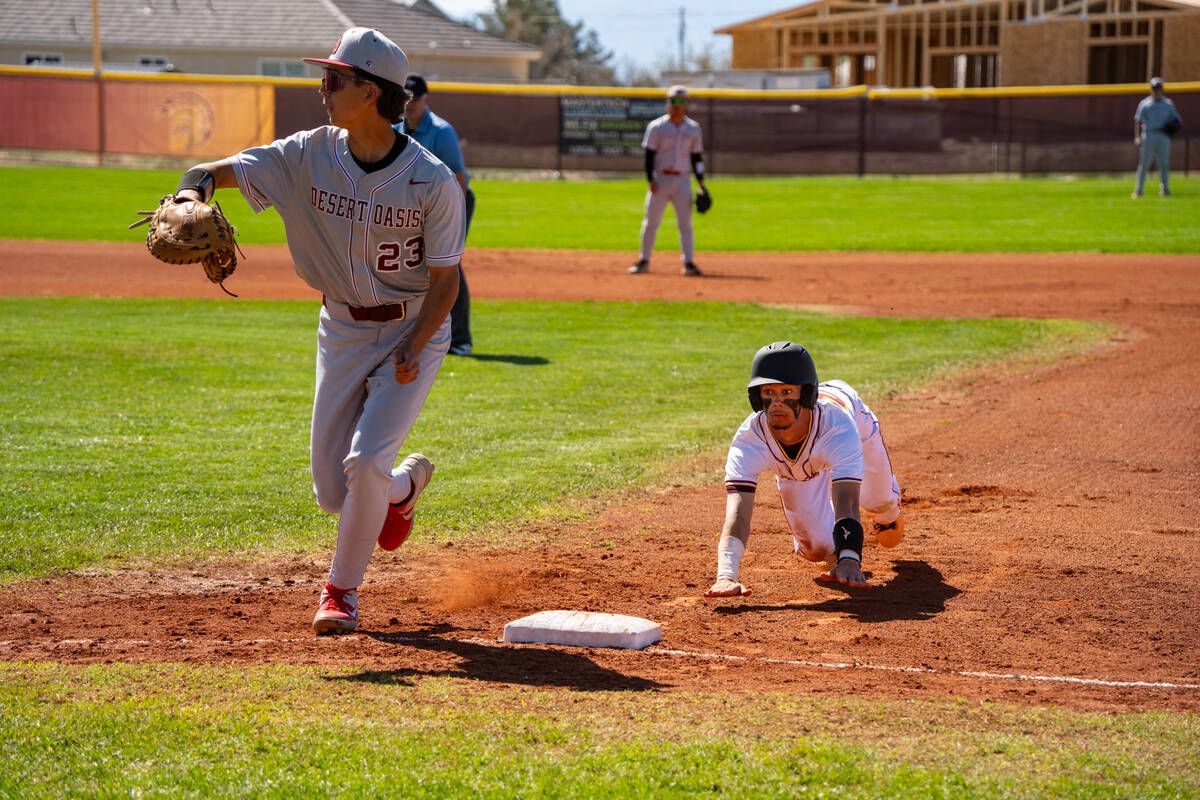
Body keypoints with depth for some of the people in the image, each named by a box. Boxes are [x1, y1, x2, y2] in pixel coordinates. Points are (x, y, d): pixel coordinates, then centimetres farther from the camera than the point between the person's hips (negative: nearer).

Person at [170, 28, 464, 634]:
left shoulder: (432, 180, -19)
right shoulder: (312, 154, -11)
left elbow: (445, 280, -13)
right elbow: (219, 170, -13)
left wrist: (413, 350, -26)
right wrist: (193, 189, -37)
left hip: (414, 331, -4)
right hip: (342, 330, 4)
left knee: (365, 461, -19)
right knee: (333, 492, 5)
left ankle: (342, 589, 3)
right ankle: (405, 482, 41)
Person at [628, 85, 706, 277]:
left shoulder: (693, 128, 7)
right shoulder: (656, 126, -1)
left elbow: (697, 157, 11)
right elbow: (649, 155, -4)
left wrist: (701, 183, 5)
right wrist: (651, 180, -14)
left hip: (683, 180, 1)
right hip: (660, 179, -1)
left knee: (685, 223, -4)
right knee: (651, 222, 3)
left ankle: (689, 262, -5)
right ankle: (644, 261, 12)